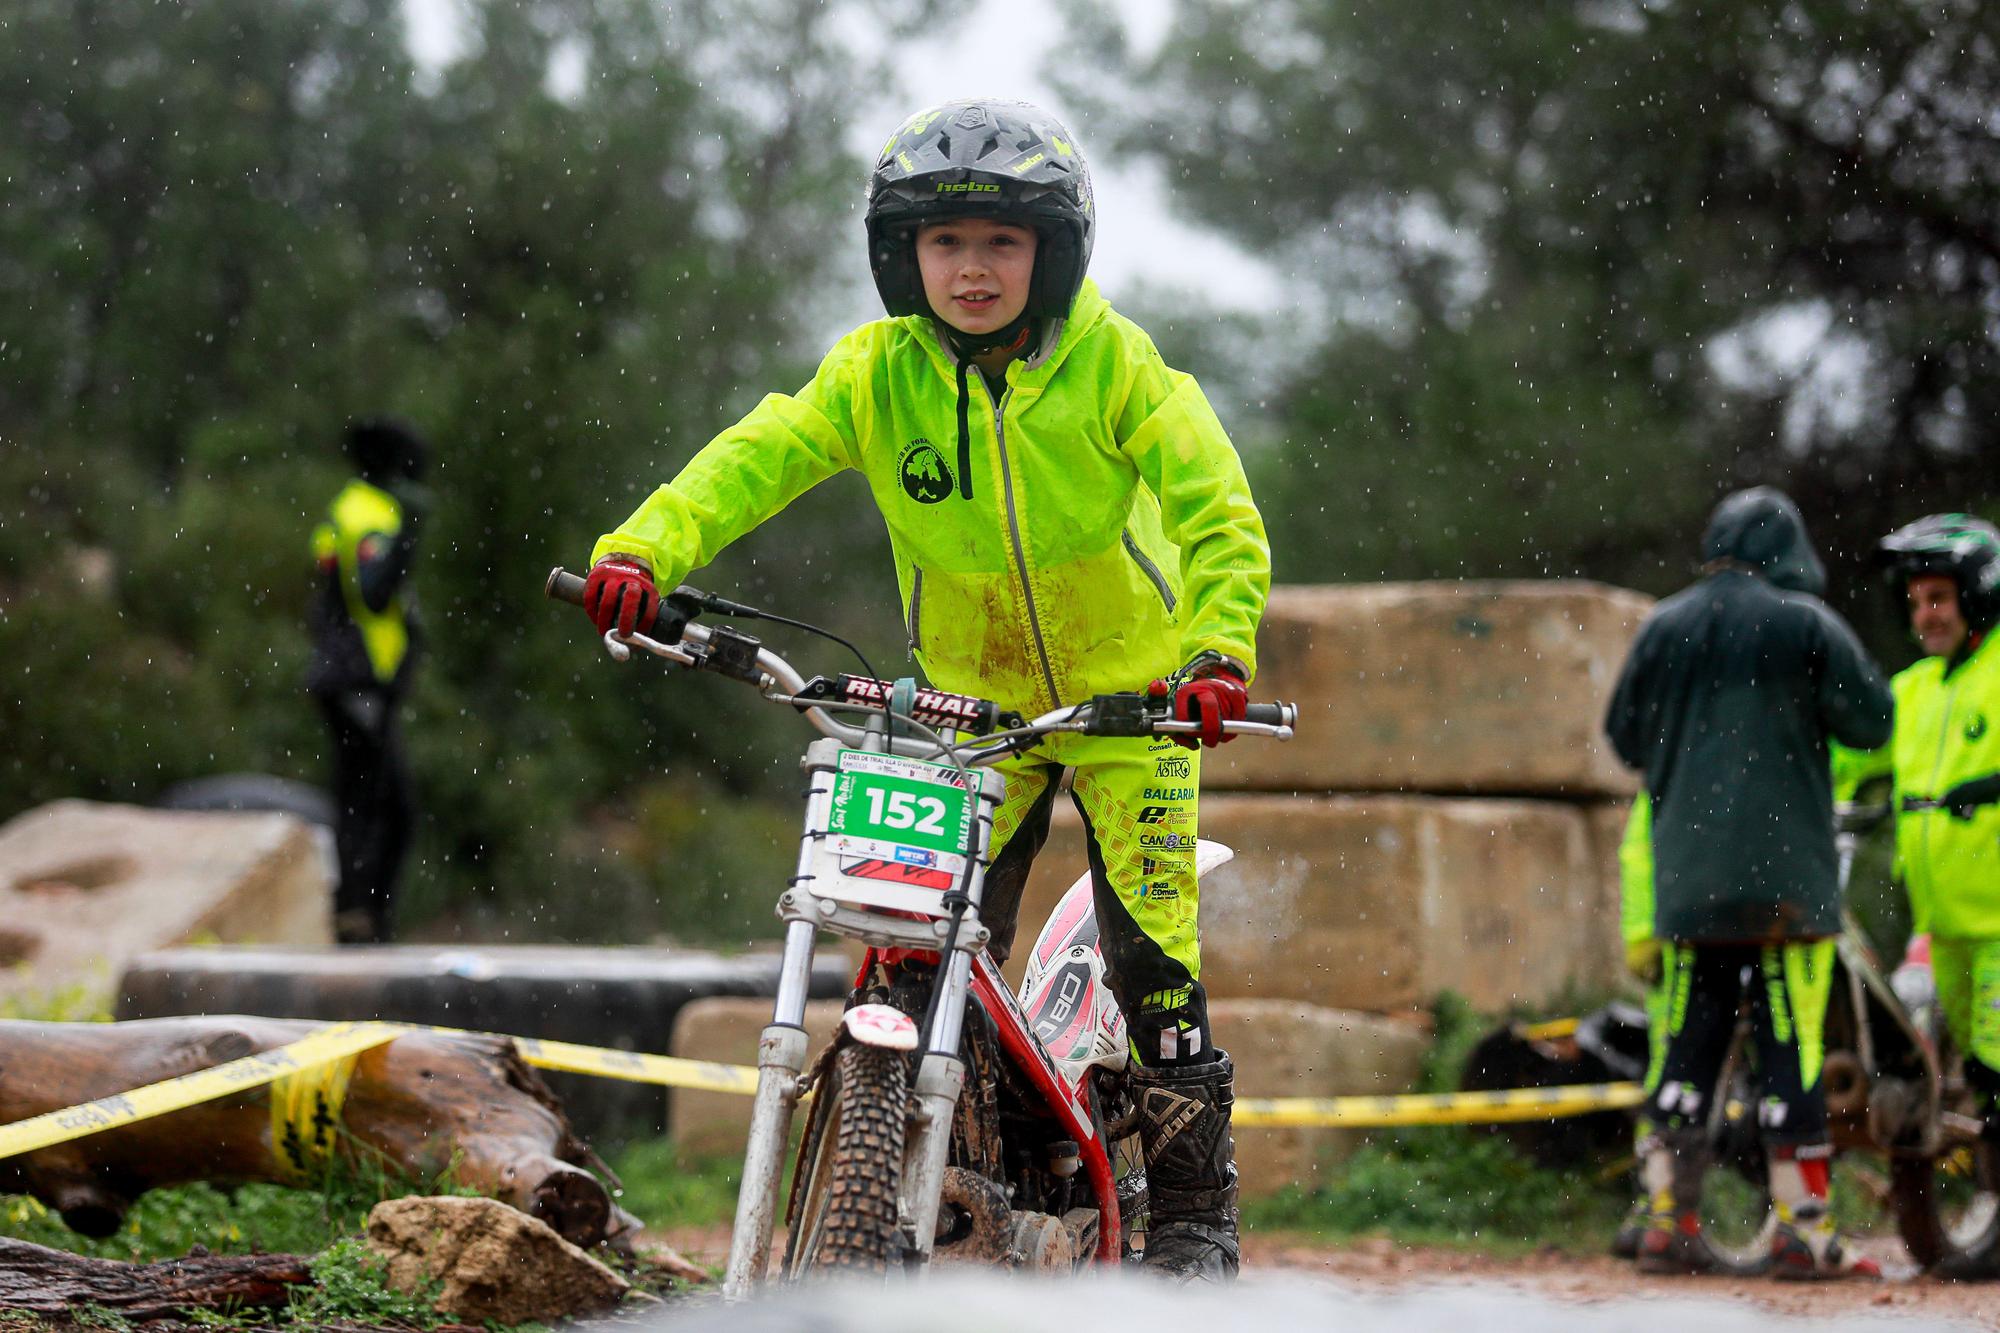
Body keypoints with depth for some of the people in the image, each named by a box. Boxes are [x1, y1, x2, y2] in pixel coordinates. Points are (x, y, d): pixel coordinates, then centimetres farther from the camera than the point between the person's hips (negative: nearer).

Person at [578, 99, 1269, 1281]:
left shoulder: (1114, 366, -15)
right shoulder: (877, 373, -9)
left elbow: (1217, 508, -20)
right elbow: (758, 455, -19)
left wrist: (1220, 649, -37)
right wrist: (645, 550, -36)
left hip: (1128, 692, -2)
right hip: (972, 698, 3)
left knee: (1153, 950, -10)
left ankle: (1196, 1207, 4)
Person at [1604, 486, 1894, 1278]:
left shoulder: (1663, 627, 8)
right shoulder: (1805, 625, -4)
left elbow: (1624, 736, 16)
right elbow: (1870, 720, -3)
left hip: (1687, 878, 4)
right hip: (1785, 875, -4)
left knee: (1687, 1045, 9)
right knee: (1792, 1049, -2)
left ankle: (1667, 1224, 9)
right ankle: (1802, 1232, -3)